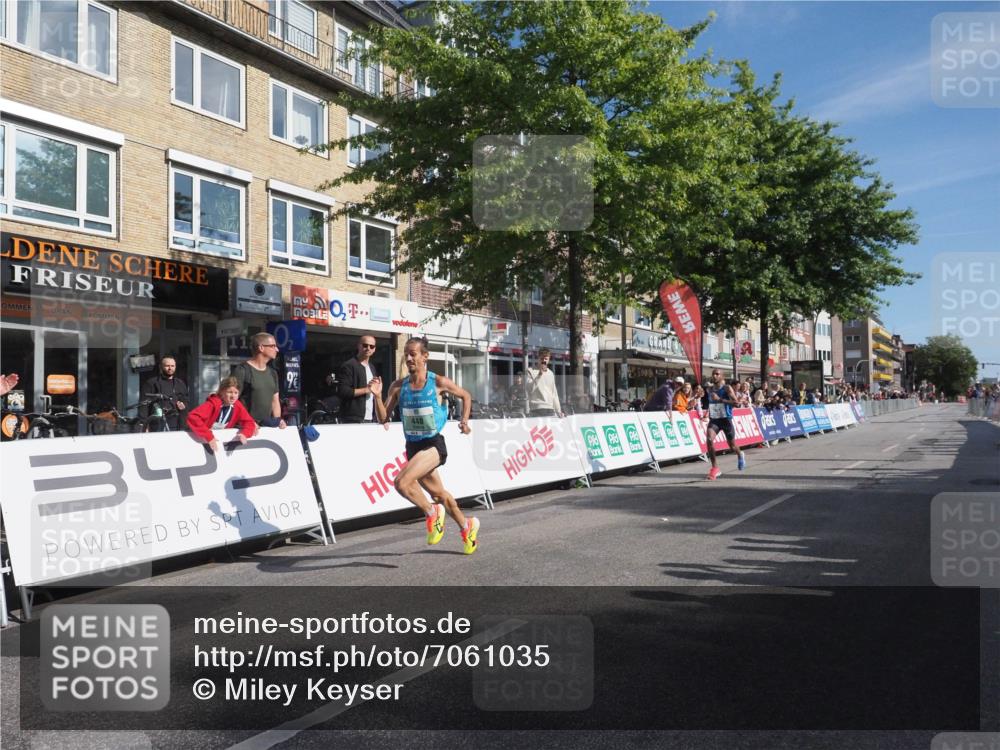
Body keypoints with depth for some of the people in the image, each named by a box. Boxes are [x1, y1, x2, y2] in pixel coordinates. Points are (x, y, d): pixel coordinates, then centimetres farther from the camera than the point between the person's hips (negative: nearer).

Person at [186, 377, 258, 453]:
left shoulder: (238, 406, -6)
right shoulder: (213, 403, -21)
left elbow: (249, 422, -1)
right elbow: (193, 418, -32)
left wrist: (244, 434, -23)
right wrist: (209, 437, -38)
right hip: (204, 440, -3)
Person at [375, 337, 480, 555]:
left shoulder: (438, 382, -8)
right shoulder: (398, 386, 0)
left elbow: (466, 396, 8)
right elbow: (383, 419, -1)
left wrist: (464, 420, -3)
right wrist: (377, 396, -15)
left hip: (434, 445, -5)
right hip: (412, 447, 5)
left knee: (402, 482, -25)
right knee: (439, 494, 17)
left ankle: (432, 513, 0)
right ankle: (467, 527, 40)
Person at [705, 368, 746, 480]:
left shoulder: (727, 388, -9)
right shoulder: (710, 390, 7)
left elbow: (736, 403, -21)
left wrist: (720, 399, -26)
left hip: (726, 419, -3)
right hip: (713, 419, 3)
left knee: (732, 446, 10)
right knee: (709, 439, -24)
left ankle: (740, 455, 49)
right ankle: (715, 468, -18)